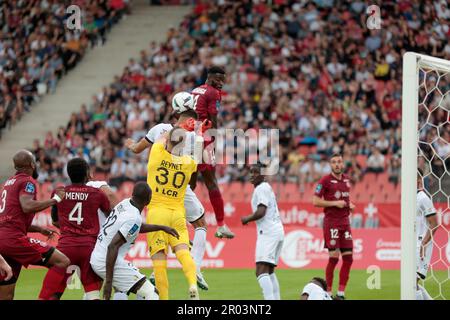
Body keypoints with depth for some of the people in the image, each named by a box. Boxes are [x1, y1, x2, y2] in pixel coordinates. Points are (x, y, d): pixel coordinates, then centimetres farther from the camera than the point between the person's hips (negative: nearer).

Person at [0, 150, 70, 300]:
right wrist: (55, 199, -11)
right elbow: (27, 206, -21)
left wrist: (39, 229, 28)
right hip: (14, 238, -9)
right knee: (63, 262, -11)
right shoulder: (27, 181, -2)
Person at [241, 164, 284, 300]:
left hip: (268, 232, -11)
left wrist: (247, 219, -4)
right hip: (277, 231, 11)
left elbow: (261, 212, -19)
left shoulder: (261, 189, -9)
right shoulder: (266, 187, 22)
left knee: (261, 271, -20)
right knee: (270, 271, 19)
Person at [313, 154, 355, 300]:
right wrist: (334, 203, -17)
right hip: (331, 222, -7)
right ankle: (328, 292, 0)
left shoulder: (346, 179, 14)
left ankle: (341, 293, 8)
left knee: (348, 258, 2)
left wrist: (350, 205, 9)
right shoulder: (325, 180, -6)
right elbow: (315, 201, -10)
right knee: (334, 257, -10)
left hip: (345, 221, 7)